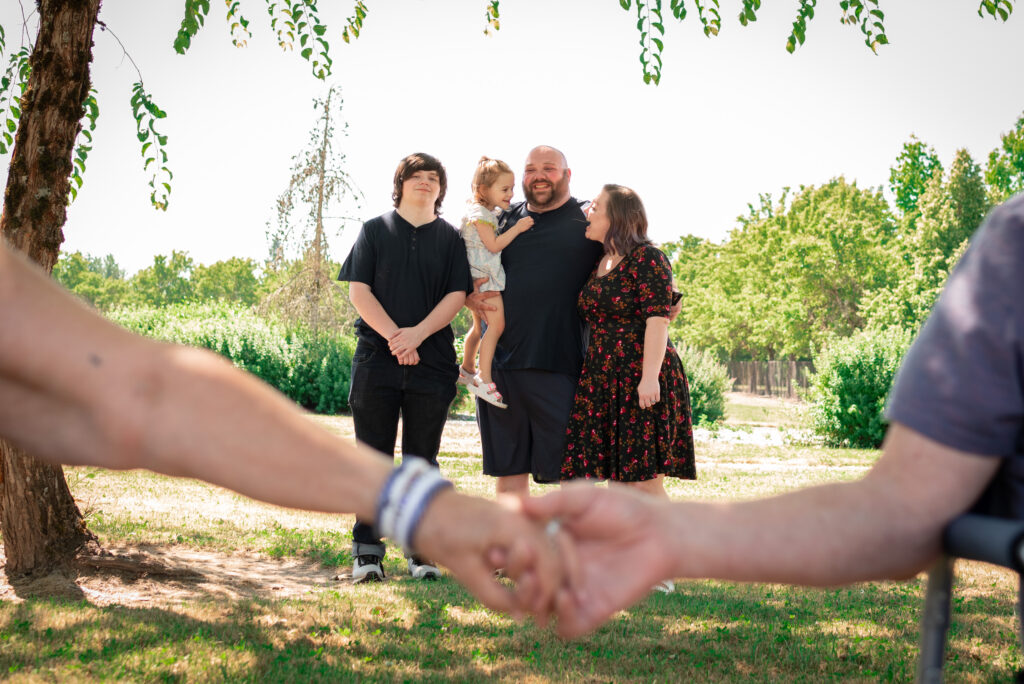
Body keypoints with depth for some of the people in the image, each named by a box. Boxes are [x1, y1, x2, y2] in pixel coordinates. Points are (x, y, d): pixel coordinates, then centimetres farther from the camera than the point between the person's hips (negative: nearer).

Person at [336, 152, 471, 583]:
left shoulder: (450, 238, 12)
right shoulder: (374, 231, 10)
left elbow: (457, 295, 1)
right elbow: (358, 290, 2)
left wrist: (418, 333, -14)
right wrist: (393, 336, -12)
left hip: (432, 361, 1)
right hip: (376, 357, 0)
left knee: (422, 458, 4)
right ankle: (367, 551, 5)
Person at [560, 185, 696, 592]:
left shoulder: (647, 258, -7)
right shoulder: (598, 264, 17)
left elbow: (658, 318, -14)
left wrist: (650, 376, -20)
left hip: (642, 380, -8)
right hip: (602, 382, 8)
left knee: (643, 479, -6)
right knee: (617, 478, 6)